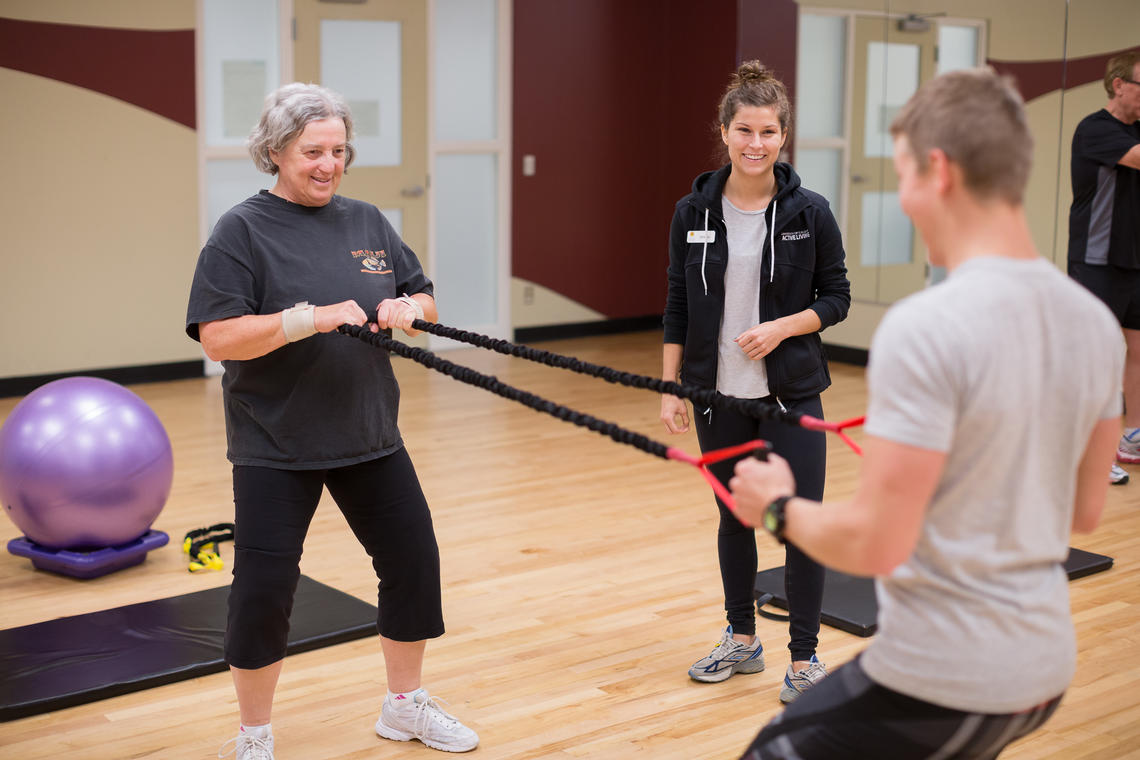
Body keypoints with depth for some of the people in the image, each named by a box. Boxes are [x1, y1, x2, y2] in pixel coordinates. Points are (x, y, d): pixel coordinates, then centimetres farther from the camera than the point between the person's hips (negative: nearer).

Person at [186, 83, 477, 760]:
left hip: (370, 436, 6)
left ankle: (406, 705, 32)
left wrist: (409, 307, -10)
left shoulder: (368, 222, 7)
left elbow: (426, 300, 13)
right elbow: (217, 338, -17)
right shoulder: (243, 231, -9)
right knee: (264, 586, -3)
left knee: (414, 560, 10)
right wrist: (310, 318, -27)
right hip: (276, 447, -5)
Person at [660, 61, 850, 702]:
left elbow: (837, 297, 0)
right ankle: (742, 640, 31)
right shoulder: (694, 212, 0)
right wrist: (671, 388, 2)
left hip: (790, 391, -2)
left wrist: (782, 326, -17)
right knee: (734, 515, 14)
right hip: (717, 392, 2)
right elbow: (678, 306, 5)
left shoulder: (809, 212, -6)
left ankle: (805, 659, 11)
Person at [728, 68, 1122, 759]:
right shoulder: (1095, 321, 0)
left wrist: (781, 507, -4)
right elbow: (1084, 511, 11)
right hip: (1045, 672, 8)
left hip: (939, 683, -8)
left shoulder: (924, 328, -23)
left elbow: (876, 544, -22)